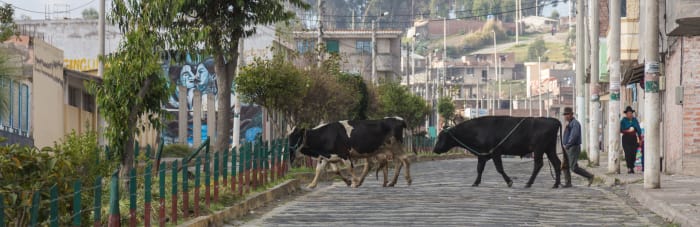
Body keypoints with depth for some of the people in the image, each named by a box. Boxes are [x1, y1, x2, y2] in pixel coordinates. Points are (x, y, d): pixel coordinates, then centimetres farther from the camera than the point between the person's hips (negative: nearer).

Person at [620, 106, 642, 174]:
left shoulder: (635, 120, 10)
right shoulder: (623, 120, 0)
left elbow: (639, 129, 12)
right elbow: (621, 130, -5)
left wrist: (640, 138, 8)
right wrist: (628, 130, -19)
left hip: (633, 138, 3)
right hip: (626, 138, -3)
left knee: (633, 154, -1)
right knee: (628, 154, -10)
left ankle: (632, 167, 11)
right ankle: (629, 168, -9)